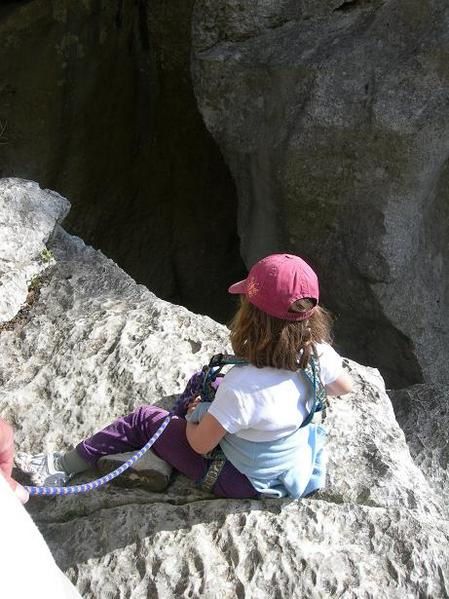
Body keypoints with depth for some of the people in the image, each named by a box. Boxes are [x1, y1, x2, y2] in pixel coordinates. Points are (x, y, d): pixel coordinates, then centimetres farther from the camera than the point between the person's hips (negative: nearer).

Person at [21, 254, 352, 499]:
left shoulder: (242, 387, -39)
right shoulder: (318, 354, -24)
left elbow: (200, 443, -23)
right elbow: (345, 386, 0)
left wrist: (193, 416, -1)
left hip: (243, 483, -6)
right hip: (293, 465, 6)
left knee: (143, 420, 6)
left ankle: (64, 467, 19)